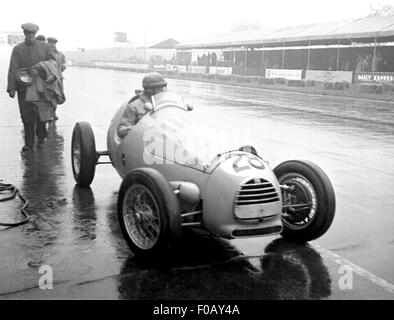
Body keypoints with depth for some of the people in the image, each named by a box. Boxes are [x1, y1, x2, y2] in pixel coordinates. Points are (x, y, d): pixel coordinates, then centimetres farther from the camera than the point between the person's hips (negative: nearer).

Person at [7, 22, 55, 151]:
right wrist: (11, 87, -11)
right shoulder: (17, 49, 5)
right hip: (24, 87, 0)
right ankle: (29, 142, 8)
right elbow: (13, 69, -1)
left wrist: (39, 70, -17)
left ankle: (41, 139, 19)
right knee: (27, 115, -1)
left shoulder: (45, 47, 7)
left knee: (41, 114, 1)